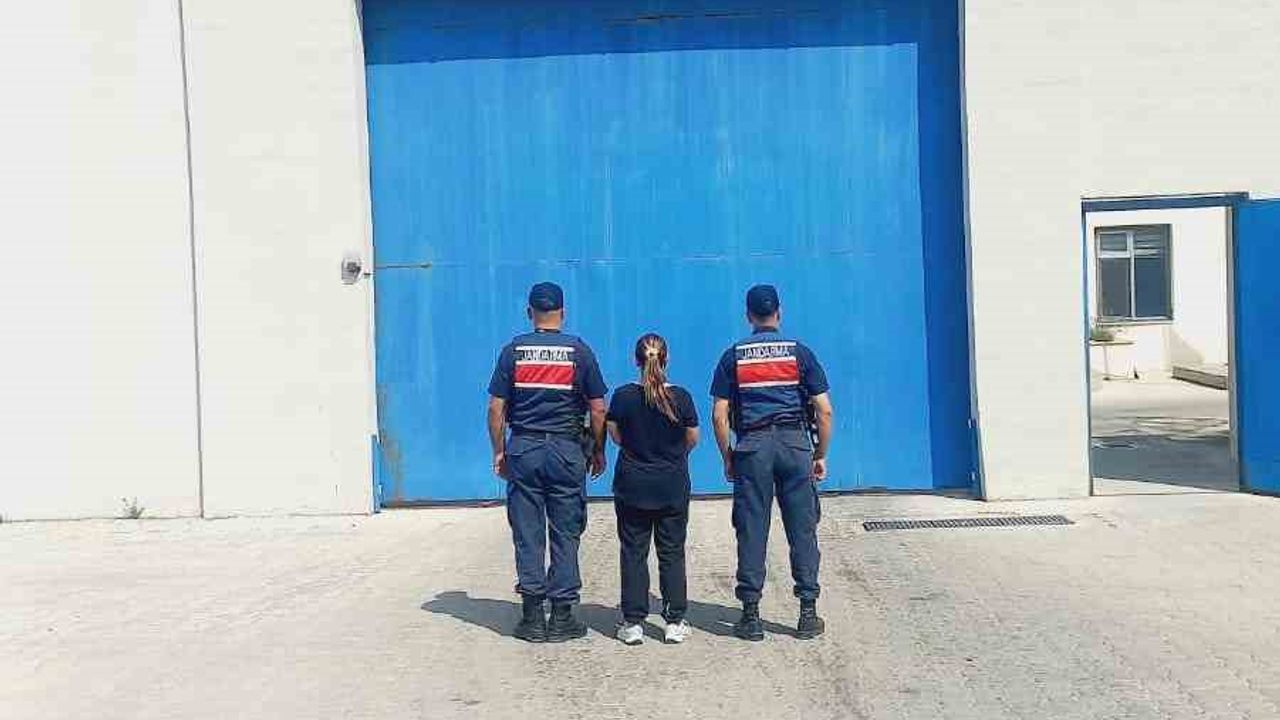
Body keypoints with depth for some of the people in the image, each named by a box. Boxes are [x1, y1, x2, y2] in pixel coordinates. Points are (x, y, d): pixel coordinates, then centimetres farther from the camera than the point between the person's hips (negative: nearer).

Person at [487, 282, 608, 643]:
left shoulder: (513, 351, 2)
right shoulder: (579, 351, 0)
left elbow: (496, 408, 1)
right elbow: (597, 410, 0)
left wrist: (498, 452, 10)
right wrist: (598, 451, 11)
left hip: (523, 450, 1)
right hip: (566, 450, -1)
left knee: (527, 535, 5)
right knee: (565, 534, 5)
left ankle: (533, 617, 8)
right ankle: (562, 617, 8)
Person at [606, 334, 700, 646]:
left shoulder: (623, 396, -10)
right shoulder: (681, 397, -9)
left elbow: (616, 437, 2)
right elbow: (693, 439, 1)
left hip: (632, 485, 0)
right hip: (673, 486, 0)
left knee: (633, 553, 7)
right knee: (672, 552, 9)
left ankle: (633, 622, 8)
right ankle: (675, 622, 11)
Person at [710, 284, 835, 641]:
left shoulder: (734, 356, 5)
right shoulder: (799, 352, 5)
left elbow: (719, 416, 1)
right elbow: (824, 411, 1)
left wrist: (727, 459, 9)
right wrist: (820, 456, 10)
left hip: (752, 447, 0)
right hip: (795, 444, 0)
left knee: (751, 532, 3)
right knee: (802, 530, 5)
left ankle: (751, 615, 6)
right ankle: (808, 614, 8)